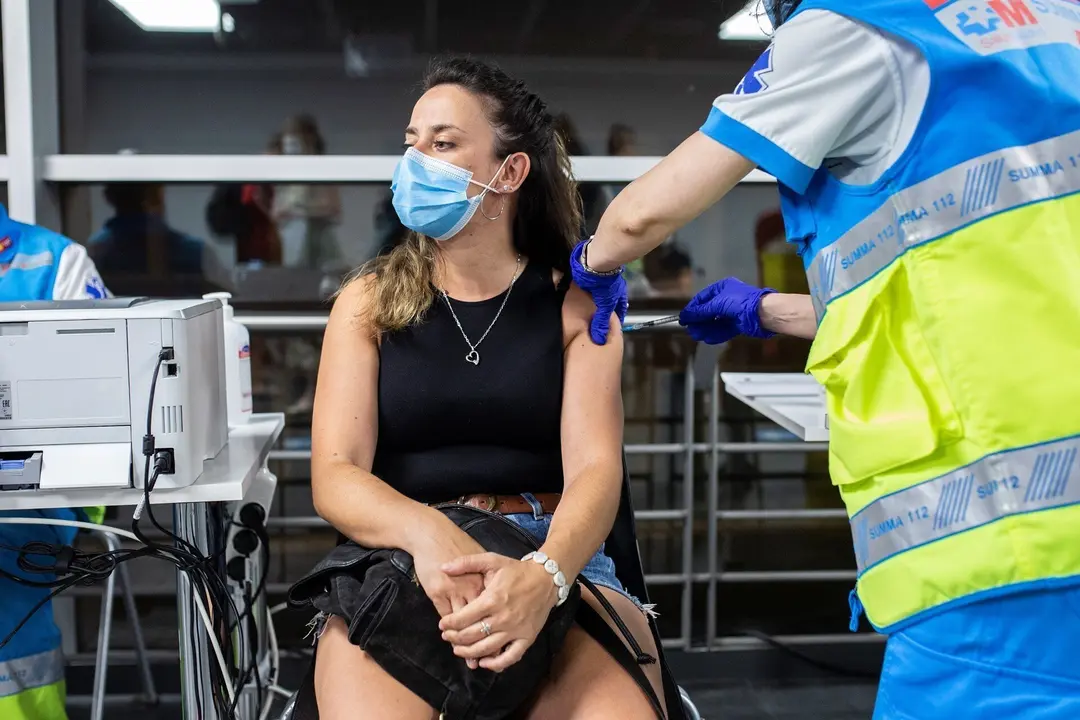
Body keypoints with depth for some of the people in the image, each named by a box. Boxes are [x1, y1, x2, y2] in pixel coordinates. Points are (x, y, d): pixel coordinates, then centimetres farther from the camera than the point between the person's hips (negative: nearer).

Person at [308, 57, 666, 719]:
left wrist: (544, 575, -29)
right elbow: (335, 476, -3)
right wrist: (428, 533, -25)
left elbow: (595, 468, -6)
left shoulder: (576, 304, 7)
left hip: (554, 560, 0)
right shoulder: (369, 300, 9)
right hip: (398, 565, 0)